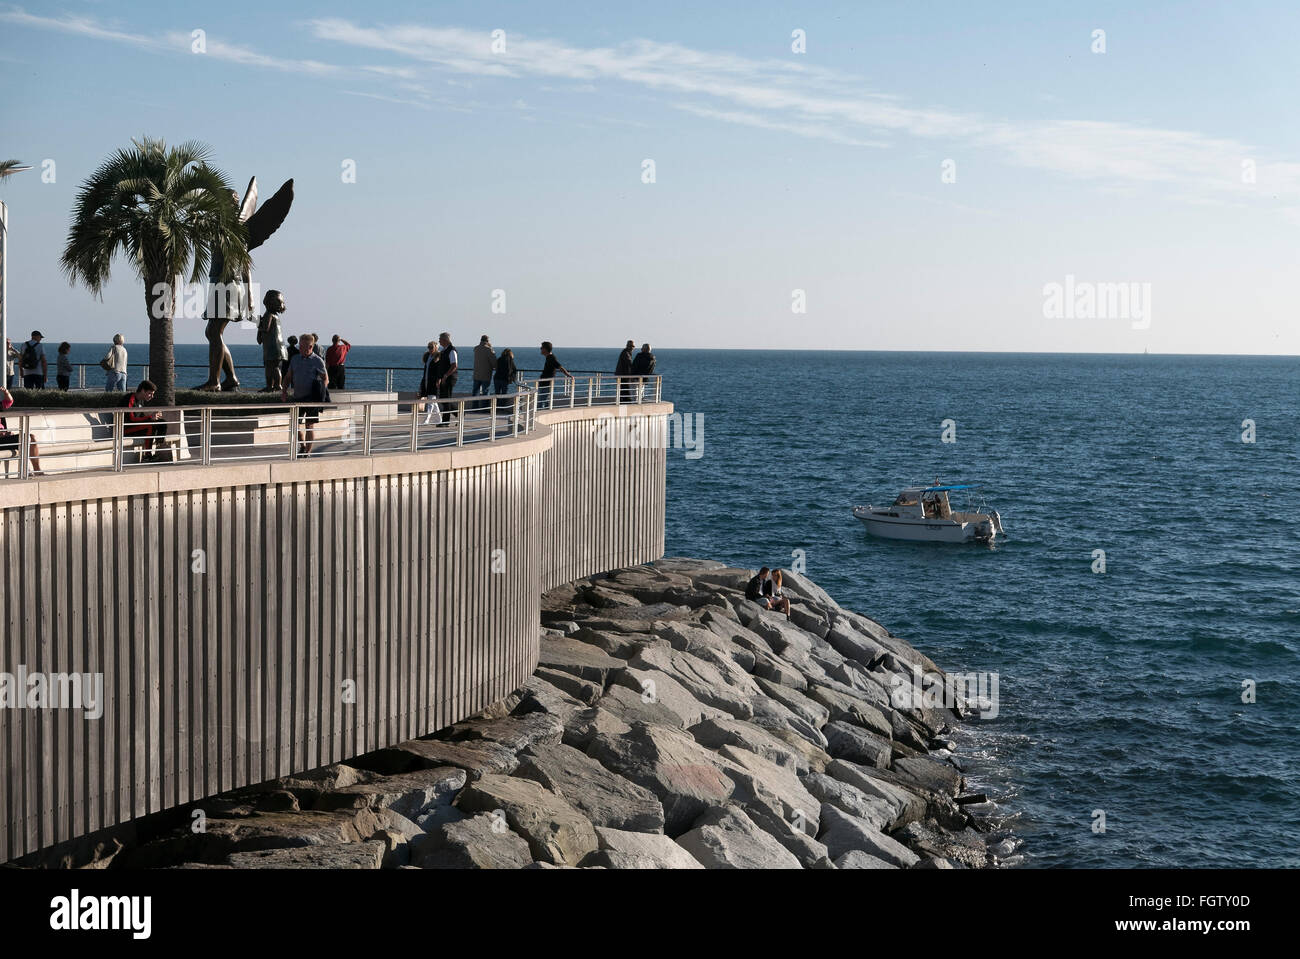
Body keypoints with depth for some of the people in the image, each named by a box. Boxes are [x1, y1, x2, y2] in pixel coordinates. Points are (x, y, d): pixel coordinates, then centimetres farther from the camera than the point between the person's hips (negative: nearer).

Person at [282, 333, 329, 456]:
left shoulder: (317, 361, -4)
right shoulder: (295, 358, 10)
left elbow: (325, 378, -1)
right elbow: (288, 377, 18)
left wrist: (321, 393, -13)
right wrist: (284, 390, 3)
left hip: (312, 398, -4)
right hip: (298, 397, 4)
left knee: (310, 425, 0)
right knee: (296, 423, 4)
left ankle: (308, 452, 9)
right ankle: (302, 446, 28)